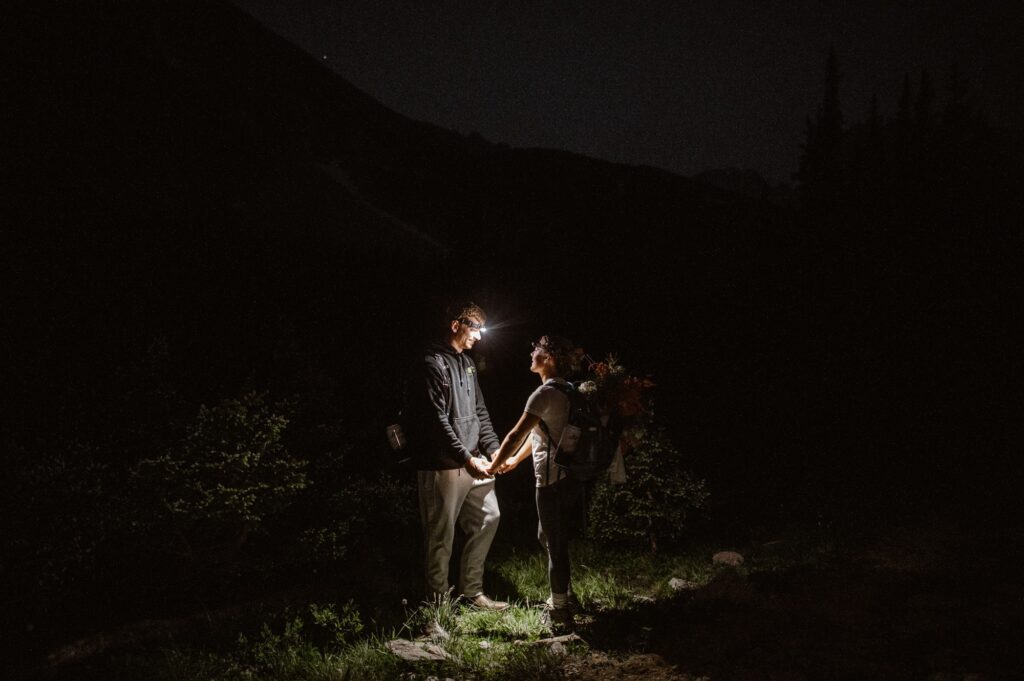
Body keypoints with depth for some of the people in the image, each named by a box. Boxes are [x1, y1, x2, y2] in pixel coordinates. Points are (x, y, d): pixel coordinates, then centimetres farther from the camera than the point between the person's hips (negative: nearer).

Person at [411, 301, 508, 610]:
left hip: (471, 462, 9)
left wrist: (493, 450, 7)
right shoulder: (434, 363, -13)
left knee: (488, 518, 12)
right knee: (442, 535, 1)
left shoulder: (467, 363, 14)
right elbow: (437, 420, -19)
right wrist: (466, 459, -20)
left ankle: (471, 590, 23)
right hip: (443, 466, -9)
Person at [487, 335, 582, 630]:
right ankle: (561, 593, 36)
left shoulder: (545, 393, -17)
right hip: (571, 477, 9)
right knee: (547, 537, 24)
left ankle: (559, 612, 11)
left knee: (555, 545, 1)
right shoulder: (565, 390, 13)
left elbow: (516, 434, -17)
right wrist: (516, 459, 31)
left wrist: (494, 466, -5)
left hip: (552, 481, -9)